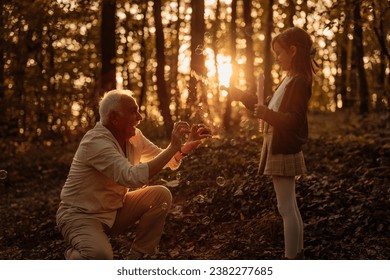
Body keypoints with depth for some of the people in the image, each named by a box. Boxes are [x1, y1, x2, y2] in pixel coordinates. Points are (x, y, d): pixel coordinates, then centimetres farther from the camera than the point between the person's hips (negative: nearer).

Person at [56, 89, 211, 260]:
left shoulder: (134, 136, -1)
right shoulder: (96, 142, -27)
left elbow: (164, 160, 11)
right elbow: (133, 177, -39)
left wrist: (188, 146, -10)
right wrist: (173, 147, -33)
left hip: (115, 210, 8)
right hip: (80, 215, -8)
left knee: (161, 195, -8)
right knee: (100, 255, -35)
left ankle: (135, 259, 2)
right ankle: (75, 254, 2)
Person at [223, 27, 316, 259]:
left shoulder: (299, 81, -15)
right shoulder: (290, 80, 16)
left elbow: (295, 120, -23)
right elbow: (272, 110, 25)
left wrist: (268, 115, -38)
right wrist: (242, 95, 20)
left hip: (284, 152, -10)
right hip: (281, 150, 10)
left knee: (286, 208, -7)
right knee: (291, 207, 14)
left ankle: (291, 260, -4)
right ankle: (297, 256, 22)